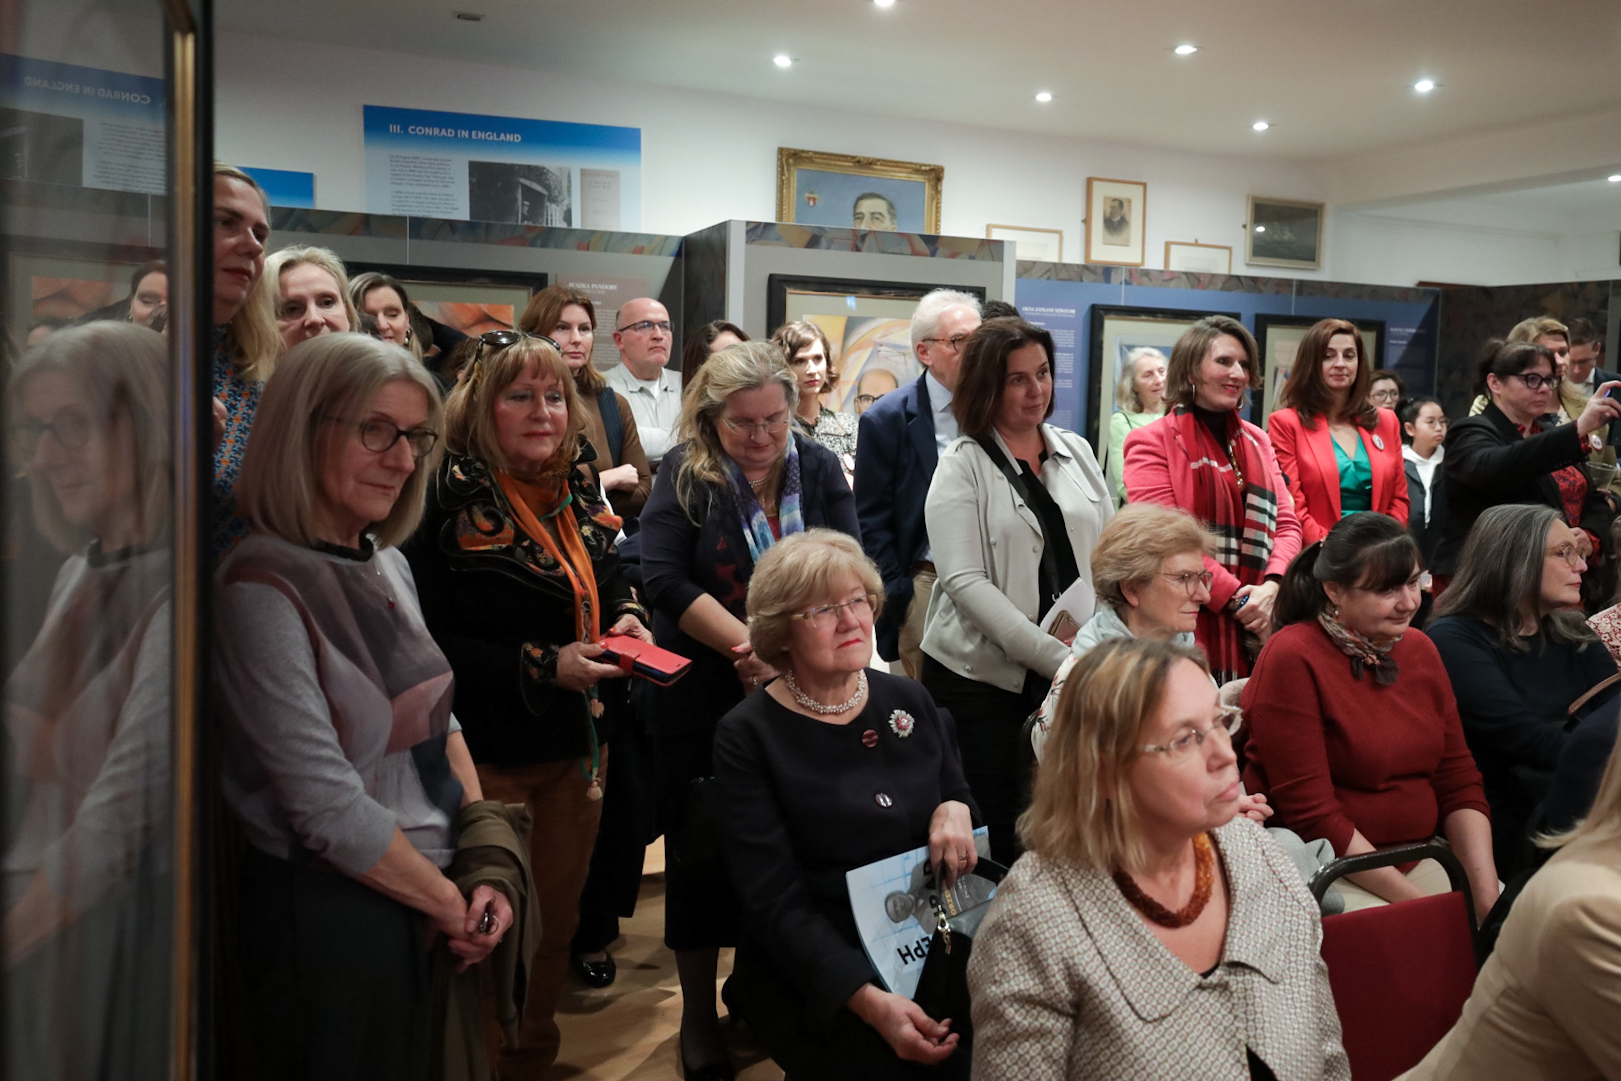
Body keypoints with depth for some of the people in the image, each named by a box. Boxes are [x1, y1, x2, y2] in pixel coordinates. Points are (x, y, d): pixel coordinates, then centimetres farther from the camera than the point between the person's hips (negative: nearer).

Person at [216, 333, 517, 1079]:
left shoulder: (386, 565, 4)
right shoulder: (264, 590, -21)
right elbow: (330, 809, -22)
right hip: (330, 913, -7)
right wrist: (450, 905, -12)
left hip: (432, 901, 7)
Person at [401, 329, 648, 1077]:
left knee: (556, 923, 18)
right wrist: (543, 665, -23)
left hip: (578, 747, 6)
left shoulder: (579, 493, 5)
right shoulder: (447, 502, -14)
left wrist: (627, 619, -4)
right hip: (490, 754, -6)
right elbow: (429, 643, -17)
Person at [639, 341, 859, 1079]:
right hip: (702, 702, -2)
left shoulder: (817, 470, 3)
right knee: (703, 849, 7)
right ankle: (697, 1015, 25)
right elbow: (664, 579, -15)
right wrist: (752, 645, -23)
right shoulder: (684, 476, -4)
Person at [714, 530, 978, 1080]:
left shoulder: (908, 700, 7)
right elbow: (776, 901, -12)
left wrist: (956, 811, -9)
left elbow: (960, 797, 17)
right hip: (815, 976, -4)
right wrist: (869, 1000, -25)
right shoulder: (748, 735, -7)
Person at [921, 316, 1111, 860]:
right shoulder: (963, 465, -4)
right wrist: (1054, 656, -20)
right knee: (997, 833, 2)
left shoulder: (1075, 450, 12)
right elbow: (964, 580, -13)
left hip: (1073, 672, 4)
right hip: (981, 676, -4)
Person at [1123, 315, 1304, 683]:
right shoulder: (1153, 442, -2)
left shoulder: (1257, 441, 17)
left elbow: (1285, 522, 10)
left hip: (1256, 628, 5)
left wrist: (1271, 587, -9)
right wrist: (1234, 597, -16)